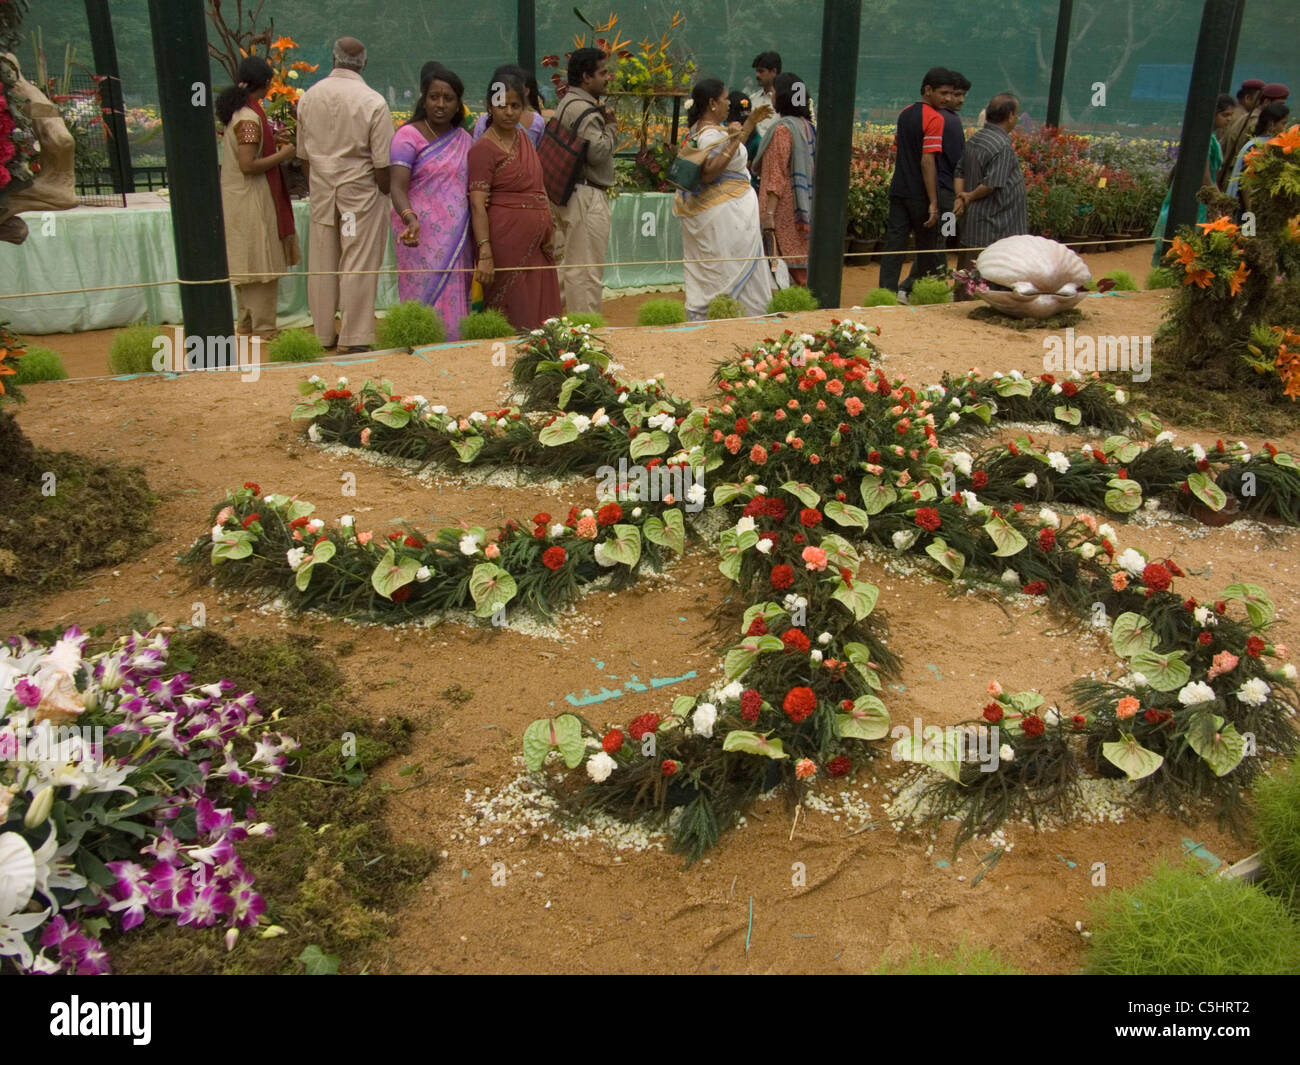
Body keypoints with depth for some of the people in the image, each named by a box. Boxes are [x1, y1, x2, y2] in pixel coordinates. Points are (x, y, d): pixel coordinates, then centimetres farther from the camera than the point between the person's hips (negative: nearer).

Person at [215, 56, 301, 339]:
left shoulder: (236, 112, 9)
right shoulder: (250, 118, -19)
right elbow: (248, 165, -24)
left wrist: (274, 147, 13)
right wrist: (282, 155, -14)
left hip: (236, 198, 9)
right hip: (253, 200, -9)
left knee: (245, 262, 16)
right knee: (262, 262, -2)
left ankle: (246, 321, 25)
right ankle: (263, 326, 5)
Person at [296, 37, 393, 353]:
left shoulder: (308, 98, 4)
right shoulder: (373, 102, -12)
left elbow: (304, 153, 10)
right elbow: (382, 162, -12)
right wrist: (385, 193, 2)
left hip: (321, 191, 5)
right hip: (360, 190, -4)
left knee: (322, 264, 11)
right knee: (358, 264, 0)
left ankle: (323, 334, 19)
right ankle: (354, 338, 3)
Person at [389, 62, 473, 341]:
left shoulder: (465, 140, 14)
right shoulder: (408, 136, -3)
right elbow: (397, 187, -14)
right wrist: (410, 218, -35)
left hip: (458, 238, 5)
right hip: (422, 238, -5)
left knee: (455, 302, 5)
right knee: (426, 300, -6)